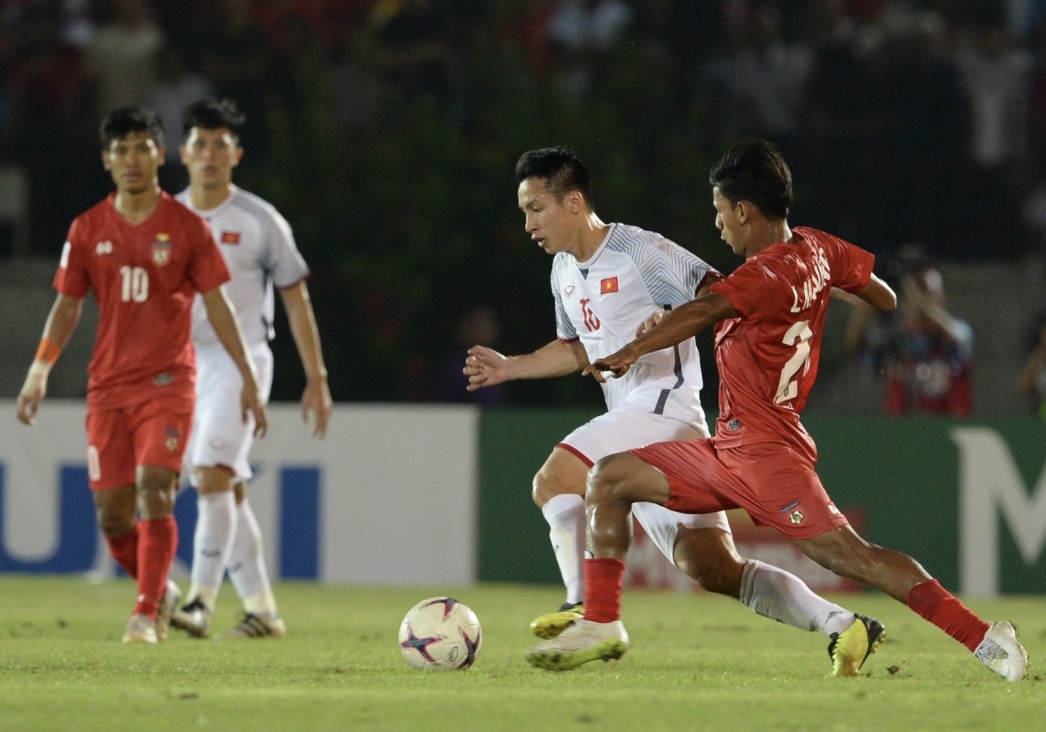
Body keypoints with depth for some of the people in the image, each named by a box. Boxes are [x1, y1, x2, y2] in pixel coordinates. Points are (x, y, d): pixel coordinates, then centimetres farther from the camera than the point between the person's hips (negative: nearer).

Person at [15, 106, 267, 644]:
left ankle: (147, 614, -16)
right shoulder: (88, 230, 7)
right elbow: (67, 305, 12)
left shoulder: (186, 227, 1)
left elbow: (216, 305, 4)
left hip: (167, 381, -3)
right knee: (112, 514, 1)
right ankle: (160, 592, 26)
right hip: (107, 385, 3)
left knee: (154, 491, -19)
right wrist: (40, 368, 1)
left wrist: (248, 378, 1)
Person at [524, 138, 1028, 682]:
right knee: (609, 477, 10)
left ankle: (985, 638, -17)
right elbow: (885, 298, 20)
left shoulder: (768, 276, -18)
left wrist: (632, 351, -39)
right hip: (728, 452, 10)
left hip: (765, 451, -10)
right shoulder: (817, 250, 8)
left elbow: (703, 311, -35)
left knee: (847, 555, -17)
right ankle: (601, 625, 9)